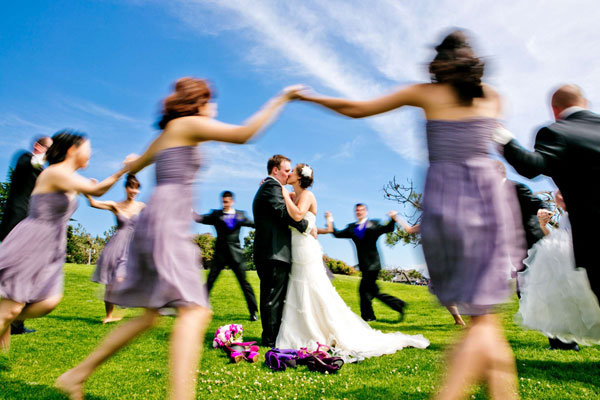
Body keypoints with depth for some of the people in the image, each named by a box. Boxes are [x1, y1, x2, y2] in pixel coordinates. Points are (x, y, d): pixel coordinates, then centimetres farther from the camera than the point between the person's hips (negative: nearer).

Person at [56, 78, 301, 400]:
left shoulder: (164, 137, 25)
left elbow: (133, 167, 40)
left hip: (153, 223, 10)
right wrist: (281, 99, 0)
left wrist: (131, 164, 66)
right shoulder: (187, 124, 1)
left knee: (149, 315, 16)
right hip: (167, 222, -9)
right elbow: (243, 134, -10)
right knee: (195, 311, -21)